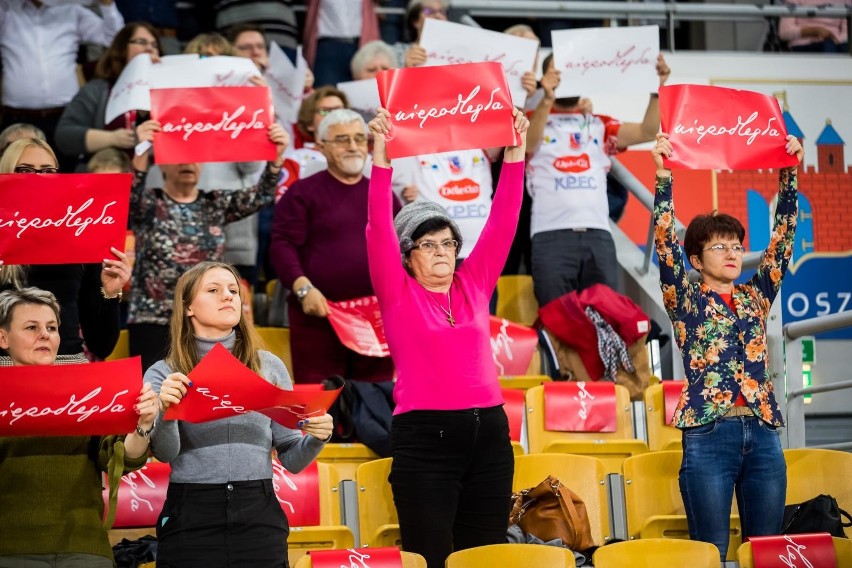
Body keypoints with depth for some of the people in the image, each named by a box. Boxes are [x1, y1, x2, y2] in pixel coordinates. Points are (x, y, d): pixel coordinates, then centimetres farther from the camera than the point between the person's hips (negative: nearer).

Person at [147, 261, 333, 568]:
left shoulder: (269, 366, 9)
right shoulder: (164, 373, 4)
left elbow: (291, 460, 8)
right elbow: (165, 452, -9)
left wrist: (315, 438, -12)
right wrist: (166, 410, -27)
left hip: (259, 518, 2)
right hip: (191, 519, -2)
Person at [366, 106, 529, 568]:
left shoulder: (474, 285, 12)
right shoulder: (397, 294, 3)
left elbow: (502, 221, 8)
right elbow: (379, 228, -8)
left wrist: (515, 153, 1)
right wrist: (381, 157, -17)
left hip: (488, 433, 4)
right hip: (425, 437, -4)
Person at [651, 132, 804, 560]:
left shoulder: (756, 297, 16)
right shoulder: (686, 301, 6)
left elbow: (783, 236, 12)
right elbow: (665, 241, -5)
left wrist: (789, 173, 4)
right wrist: (663, 174, -13)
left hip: (762, 435, 4)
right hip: (709, 435, -4)